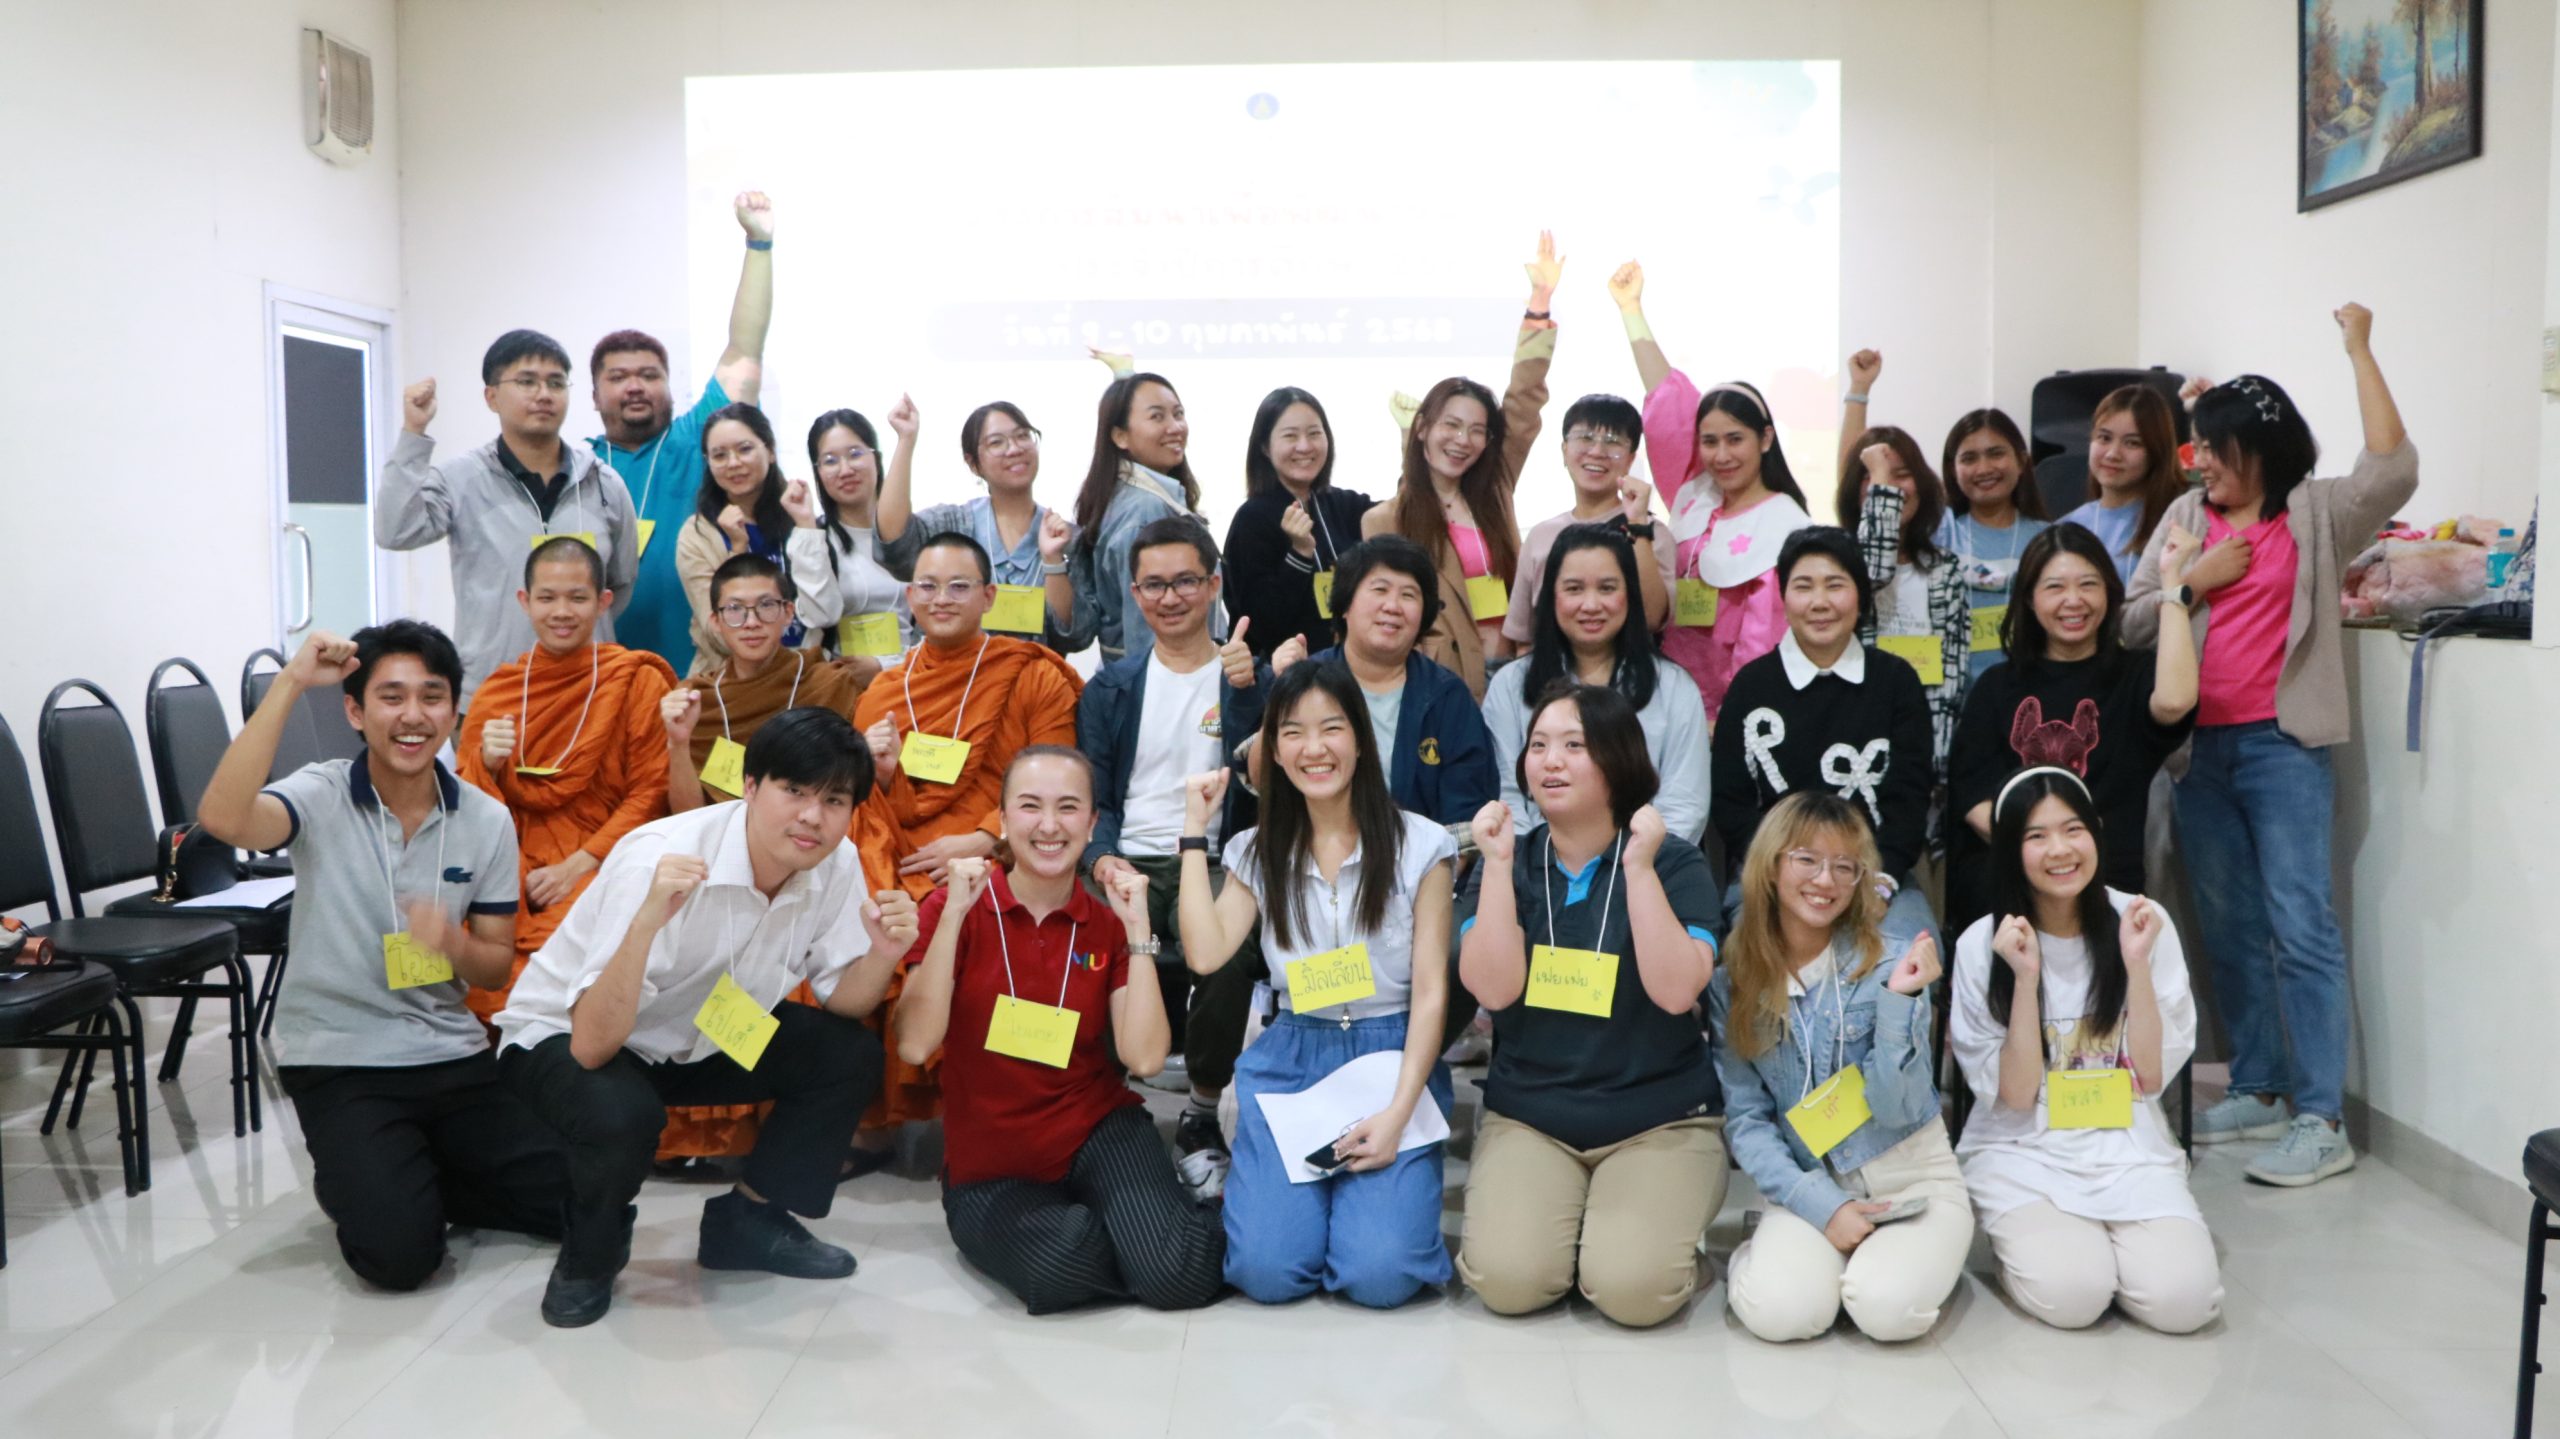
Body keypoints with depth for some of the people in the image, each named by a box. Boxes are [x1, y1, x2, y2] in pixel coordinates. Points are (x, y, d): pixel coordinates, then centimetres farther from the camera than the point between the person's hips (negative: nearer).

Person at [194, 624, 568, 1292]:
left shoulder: (487, 820, 1)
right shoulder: (321, 797, -9)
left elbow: (497, 965, 7)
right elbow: (223, 818, -32)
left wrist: (453, 943, -18)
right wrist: (291, 683, -29)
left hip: (454, 1056, 4)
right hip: (339, 1063, -4)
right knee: (398, 1251, -21)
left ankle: (407, 1178, 14)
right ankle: (354, 1179, 13)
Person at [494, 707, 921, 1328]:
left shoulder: (836, 865, -15)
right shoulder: (660, 862, -33)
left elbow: (843, 1002, -5)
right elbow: (591, 1047, -36)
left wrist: (881, 954, -27)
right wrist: (647, 921, -49)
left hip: (704, 1037, 6)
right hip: (560, 1037, -5)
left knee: (850, 1056, -13)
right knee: (622, 1114, -35)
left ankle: (749, 1219, 7)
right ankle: (590, 1253, -2)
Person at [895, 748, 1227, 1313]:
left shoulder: (1108, 924, 1)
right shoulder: (954, 908, -5)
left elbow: (1144, 1057, -10)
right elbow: (915, 1046, -17)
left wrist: (1138, 930, -14)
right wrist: (954, 914, -21)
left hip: (1098, 1130, 1)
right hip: (990, 1166, -1)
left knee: (1176, 1276, -24)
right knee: (1058, 1271, -33)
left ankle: (1209, 1221, 10)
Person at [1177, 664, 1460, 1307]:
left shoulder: (1419, 846, 0)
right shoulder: (1258, 852, 9)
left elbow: (1431, 992, -3)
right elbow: (1205, 954, -8)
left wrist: (1396, 1114, -14)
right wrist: (1195, 830, -2)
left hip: (1394, 1061, -2)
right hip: (1289, 1065, 2)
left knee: (1378, 1274, -20)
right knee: (1268, 1271, -16)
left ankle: (1379, 1181, 12)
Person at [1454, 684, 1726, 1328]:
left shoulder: (1675, 863, -4)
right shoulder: (1509, 863, 2)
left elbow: (1675, 991, -19)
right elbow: (1493, 987, -12)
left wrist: (1639, 867, -23)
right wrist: (1497, 865, -17)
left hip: (1659, 1121, -1)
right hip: (1527, 1117, 2)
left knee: (1633, 1288, -23)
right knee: (1508, 1280, -22)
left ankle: (1667, 1233, 10)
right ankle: (1568, 1226, 10)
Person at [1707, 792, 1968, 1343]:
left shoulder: (1889, 964, -8)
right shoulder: (1731, 984, -1)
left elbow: (1896, 1108, -13)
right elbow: (1746, 1119, -1)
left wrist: (1898, 1002, -27)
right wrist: (1821, 1207, -13)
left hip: (1911, 1179, 0)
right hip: (1811, 1188, 1)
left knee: (1886, 1309, -28)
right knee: (1781, 1311, -27)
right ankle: (1763, 1253, 6)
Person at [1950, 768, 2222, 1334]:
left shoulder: (2143, 922, -3)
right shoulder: (1981, 944, -8)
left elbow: (2153, 1076, -4)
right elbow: (2015, 1095, -10)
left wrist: (2137, 963, -16)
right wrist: (2026, 976, -21)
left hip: (2128, 1147, 2)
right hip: (2025, 1152, -1)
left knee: (2183, 1299, -23)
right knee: (2072, 1295, -26)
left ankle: (2106, 1239, 9)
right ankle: (2022, 1238, 7)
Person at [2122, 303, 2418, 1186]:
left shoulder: (2315, 515, 2)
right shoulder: (2186, 518, 12)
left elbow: (2392, 469, -16)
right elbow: (2129, 624, 8)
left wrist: (2359, 349, -10)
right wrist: (2198, 579, -7)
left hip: (2282, 746, -5)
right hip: (2199, 748, 5)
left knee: (2301, 927, -8)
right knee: (2230, 930, 11)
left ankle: (2322, 1121, -5)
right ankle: (2257, 1092, 23)